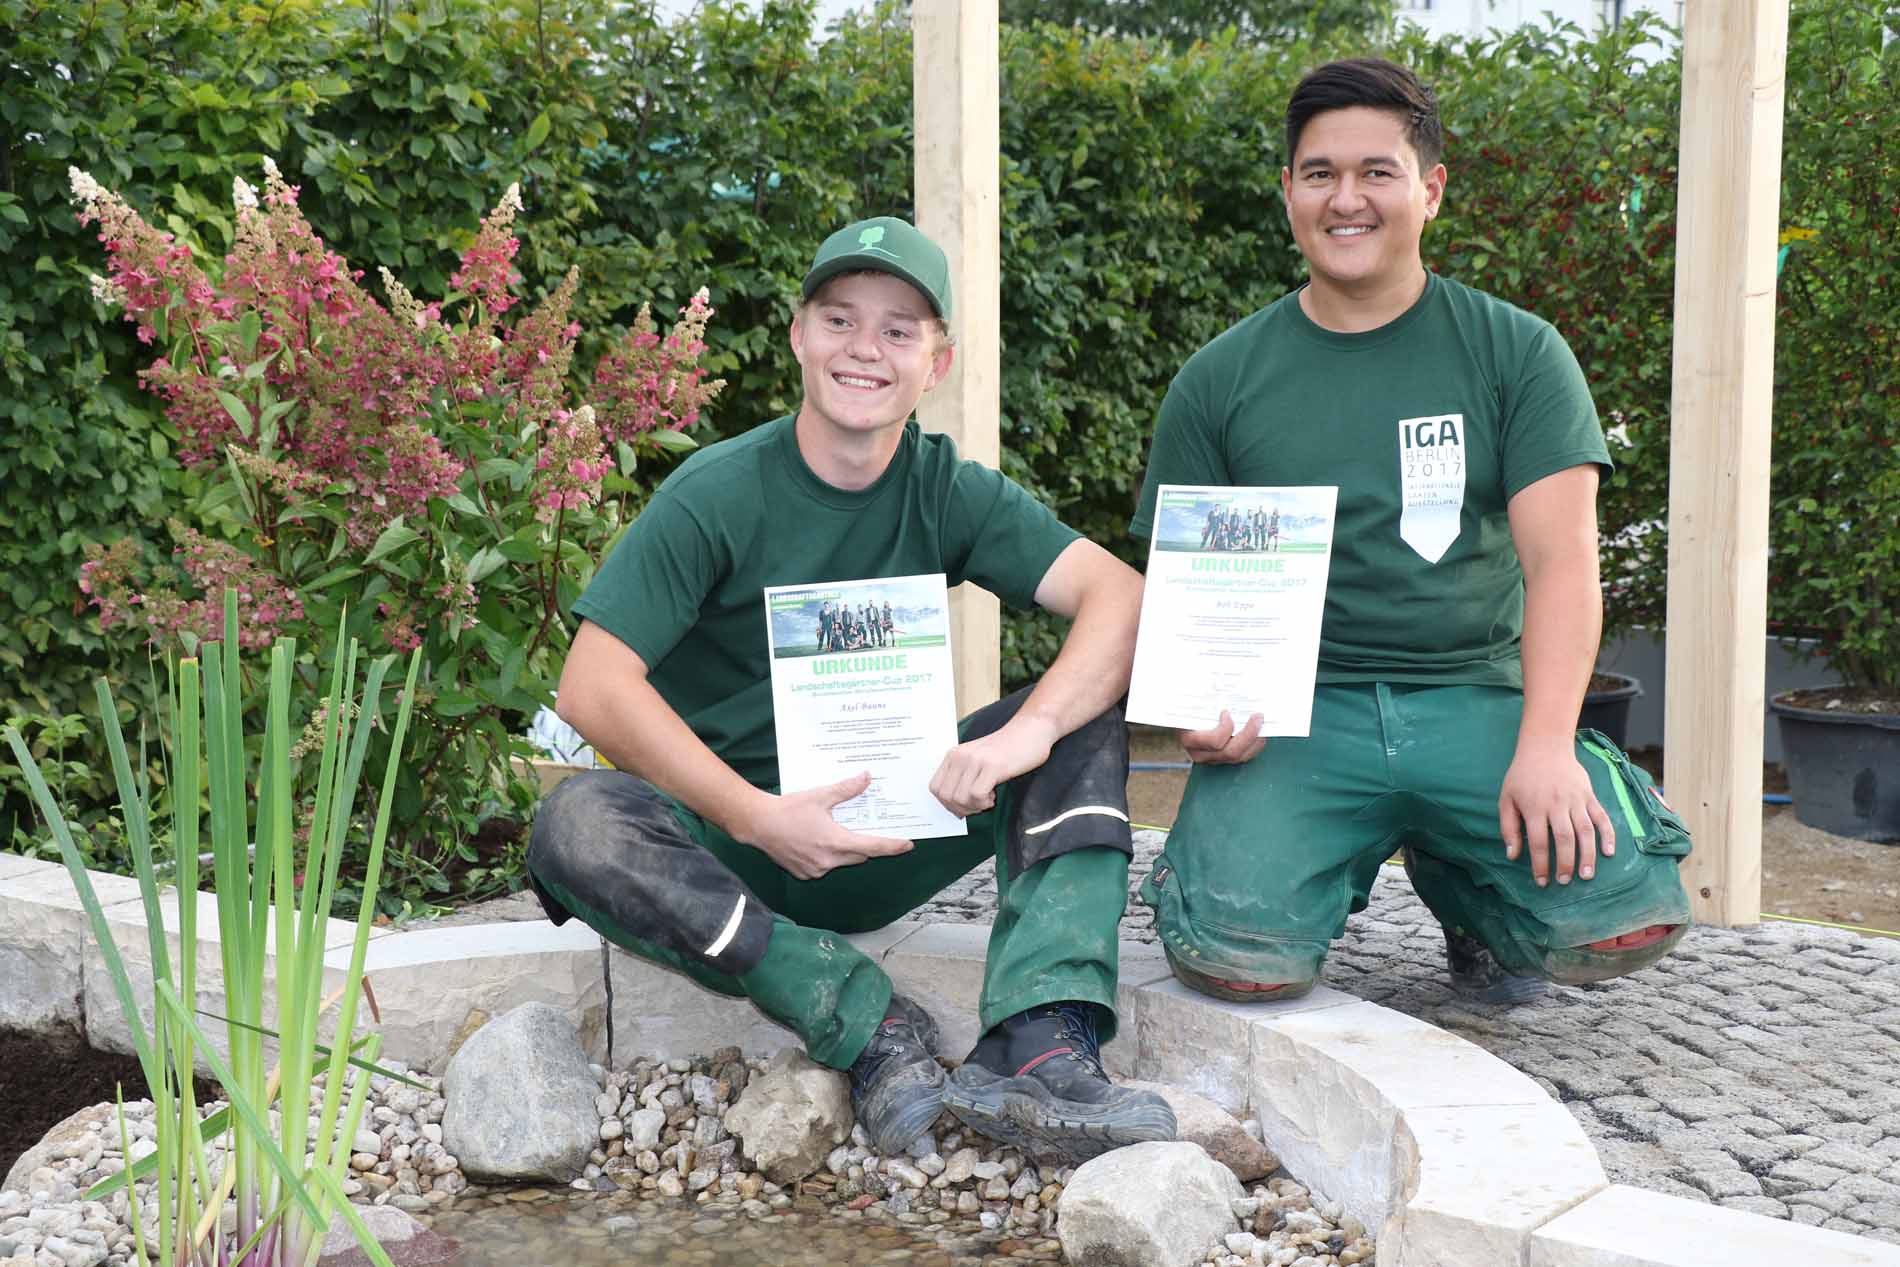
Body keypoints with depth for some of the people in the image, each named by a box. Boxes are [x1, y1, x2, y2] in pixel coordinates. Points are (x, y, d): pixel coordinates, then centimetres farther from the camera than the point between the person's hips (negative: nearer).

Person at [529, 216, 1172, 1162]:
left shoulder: (951, 494, -2)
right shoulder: (720, 493, -11)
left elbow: (1122, 598, -14)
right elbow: (594, 687, -18)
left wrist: (1029, 731, -33)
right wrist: (760, 818, -28)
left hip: (887, 839, 3)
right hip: (731, 840, -3)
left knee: (1091, 714, -15)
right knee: (577, 830, -33)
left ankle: (1038, 1046, -31)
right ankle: (867, 1025, -30)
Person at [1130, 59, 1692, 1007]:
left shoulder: (1517, 353, 6)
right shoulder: (1219, 382, 8)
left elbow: (1560, 555, -4)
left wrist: (1546, 744, -19)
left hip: (1476, 697, 1)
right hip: (1294, 708, 0)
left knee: (1629, 917, -23)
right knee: (1238, 955, -26)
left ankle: (1456, 877, 12)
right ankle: (1342, 863, 11)